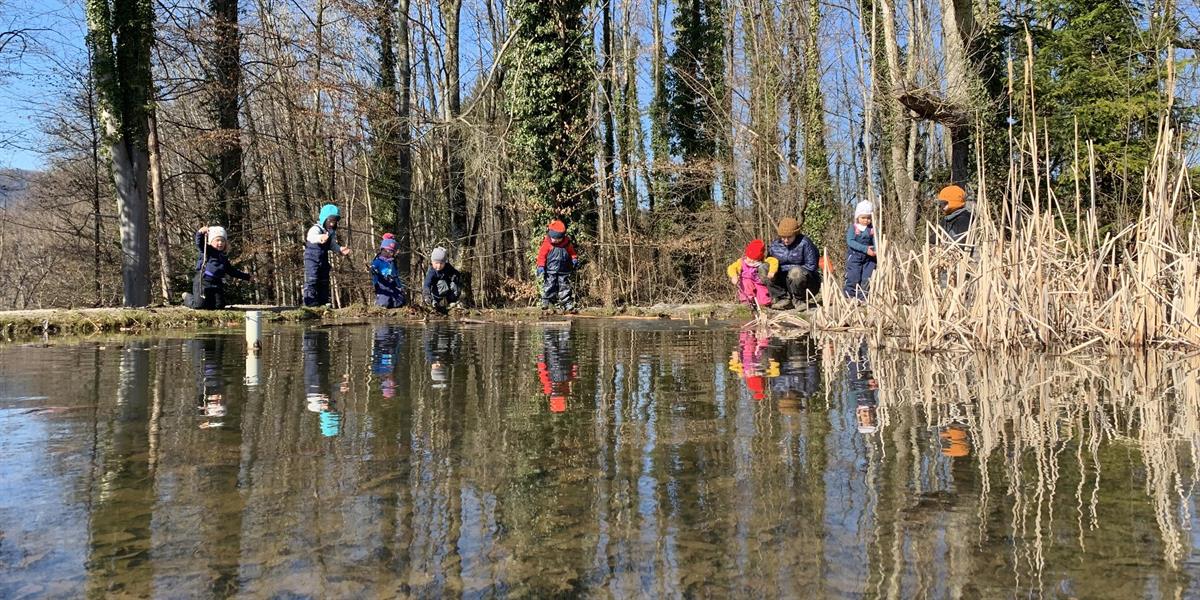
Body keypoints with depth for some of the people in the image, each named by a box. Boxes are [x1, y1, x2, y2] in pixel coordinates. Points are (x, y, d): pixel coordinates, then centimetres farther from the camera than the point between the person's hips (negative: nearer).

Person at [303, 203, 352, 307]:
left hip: (324, 260, 8)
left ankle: (324, 303, 22)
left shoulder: (332, 232, 2)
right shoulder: (316, 229, -23)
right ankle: (310, 304, -13)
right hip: (312, 259, -8)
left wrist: (340, 249, -8)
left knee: (324, 282, 12)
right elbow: (312, 237, -46)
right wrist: (320, 238, -70)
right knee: (312, 281, -13)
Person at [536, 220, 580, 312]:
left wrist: (575, 259, 1)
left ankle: (569, 306, 5)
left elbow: (572, 252, 19)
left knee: (565, 289, 4)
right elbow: (542, 255, -6)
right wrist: (541, 266, -14)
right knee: (549, 287, -4)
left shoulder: (567, 243, 6)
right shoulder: (547, 244, -4)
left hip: (564, 271, 2)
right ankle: (545, 304, 4)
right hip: (550, 271, -2)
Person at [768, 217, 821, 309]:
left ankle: (799, 300, -10)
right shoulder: (775, 245, 3)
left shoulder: (804, 243, -15)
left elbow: (811, 266, -14)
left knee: (796, 272, -39)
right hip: (784, 281, 5)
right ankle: (784, 298, -8)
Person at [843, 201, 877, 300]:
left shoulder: (872, 229, 4)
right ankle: (848, 298, 2)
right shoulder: (853, 227, -4)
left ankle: (862, 298, 13)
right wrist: (865, 249, -24)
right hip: (854, 256, -3)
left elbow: (875, 242, 1)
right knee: (854, 279, -6)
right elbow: (850, 241, -15)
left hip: (869, 258, 3)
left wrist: (875, 250, -24)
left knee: (867, 280, 3)